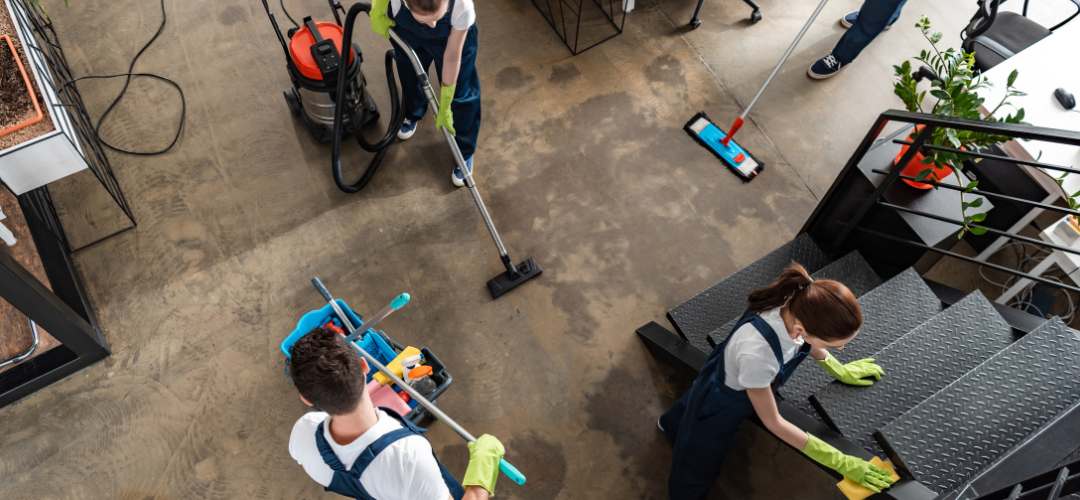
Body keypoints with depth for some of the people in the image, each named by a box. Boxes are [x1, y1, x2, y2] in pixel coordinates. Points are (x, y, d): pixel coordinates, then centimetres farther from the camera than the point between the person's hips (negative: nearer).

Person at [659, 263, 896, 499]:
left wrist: (840, 370, 9)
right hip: (720, 407, -6)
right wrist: (841, 463, -23)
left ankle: (670, 423, 73)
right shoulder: (757, 353, -50)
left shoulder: (800, 303, -32)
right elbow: (772, 422, -30)